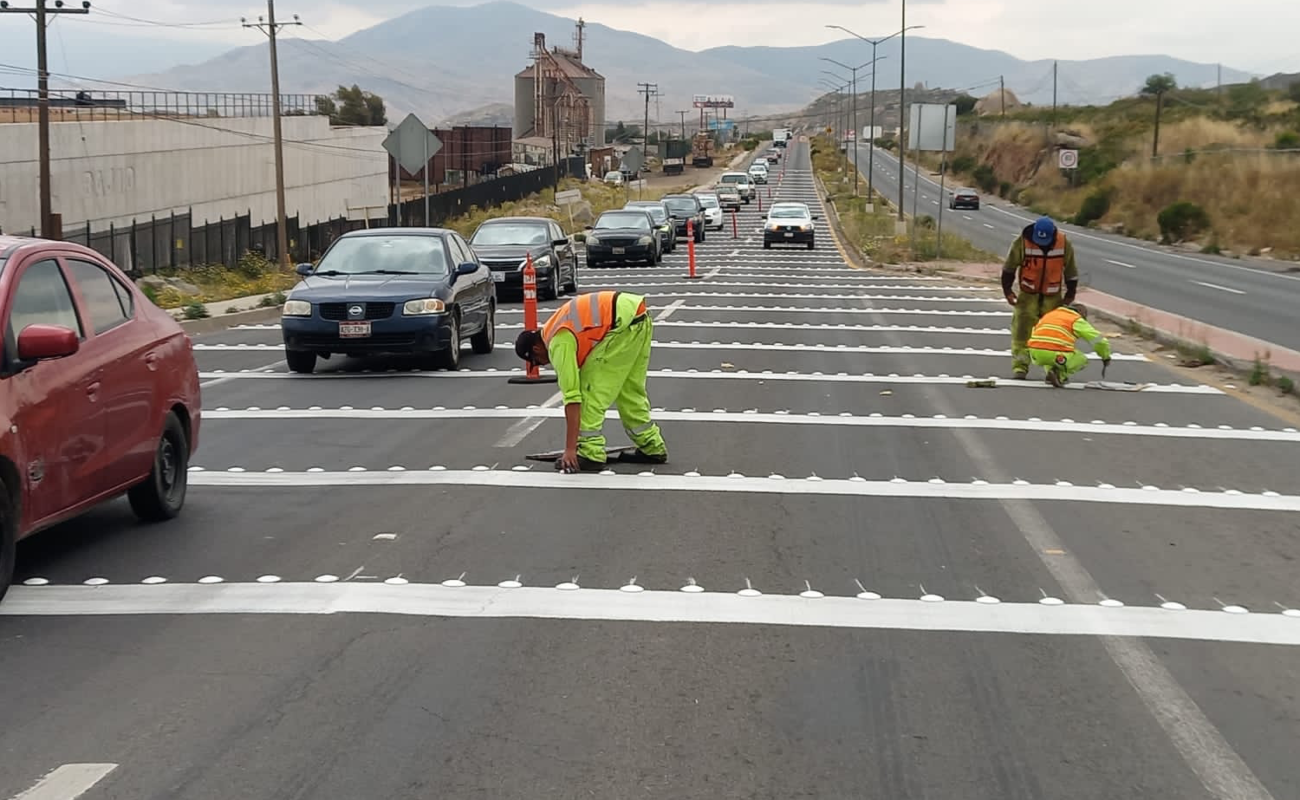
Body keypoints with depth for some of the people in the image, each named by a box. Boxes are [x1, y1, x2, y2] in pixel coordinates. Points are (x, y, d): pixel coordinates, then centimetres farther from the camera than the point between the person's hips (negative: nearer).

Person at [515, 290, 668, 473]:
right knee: (630, 391, 20)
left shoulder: (559, 344, -9)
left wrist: (570, 450, -12)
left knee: (590, 391, -2)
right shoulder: (554, 328, 18)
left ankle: (591, 454, -2)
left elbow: (572, 396, -12)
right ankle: (653, 448, 26)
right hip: (641, 320, 10)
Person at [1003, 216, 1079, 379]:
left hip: (1053, 296, 1)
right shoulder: (1022, 241, -18)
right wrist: (1007, 290, -5)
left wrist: (1070, 294, 4)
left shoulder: (1064, 244, -12)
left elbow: (1071, 271, 2)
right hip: (1028, 295, -1)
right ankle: (1020, 366, -5)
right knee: (1022, 329, -8)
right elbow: (1009, 267, -5)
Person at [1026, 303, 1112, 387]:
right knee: (1082, 360, 24)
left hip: (1036, 355, 5)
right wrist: (1106, 357, 28)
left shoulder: (1049, 314, 26)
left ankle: (1051, 370, 13)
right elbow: (1099, 340, 9)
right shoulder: (1078, 321, 10)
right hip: (1057, 356, -5)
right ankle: (1059, 375, 0)